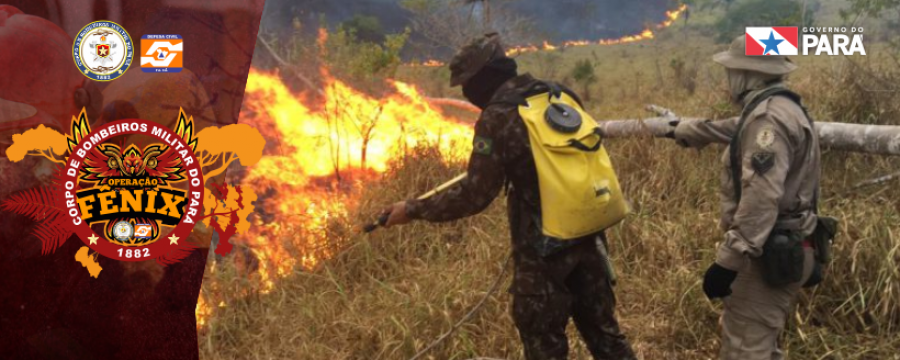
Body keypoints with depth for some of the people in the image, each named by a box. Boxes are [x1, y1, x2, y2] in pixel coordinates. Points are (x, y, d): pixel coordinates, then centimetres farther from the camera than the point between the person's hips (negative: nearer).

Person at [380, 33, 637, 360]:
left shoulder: (498, 116, -15)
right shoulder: (559, 94, 7)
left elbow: (475, 195, -16)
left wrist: (413, 210, -7)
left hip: (545, 246, -7)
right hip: (588, 233, 7)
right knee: (601, 327, 18)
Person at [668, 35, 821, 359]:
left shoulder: (768, 117, -20)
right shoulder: (779, 108, 14)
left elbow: (761, 197, -30)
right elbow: (734, 129, 35)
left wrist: (728, 260, -32)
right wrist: (686, 131, 49)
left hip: (770, 254, -11)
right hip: (782, 248, 11)